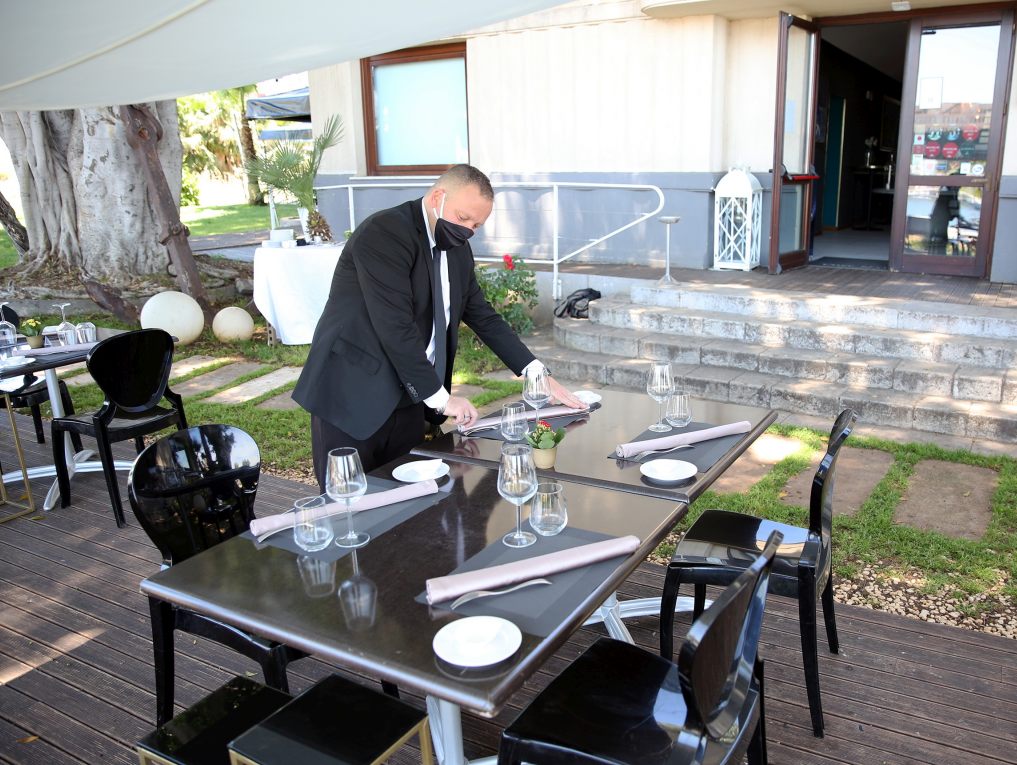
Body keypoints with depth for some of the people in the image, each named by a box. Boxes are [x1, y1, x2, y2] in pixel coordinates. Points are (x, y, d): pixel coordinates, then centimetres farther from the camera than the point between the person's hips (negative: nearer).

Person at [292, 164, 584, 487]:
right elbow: (395, 326, -23)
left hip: (408, 400, 7)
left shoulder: (457, 249, 9)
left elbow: (482, 315, 14)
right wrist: (440, 398, -19)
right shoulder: (384, 233, -17)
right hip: (351, 399, -7)